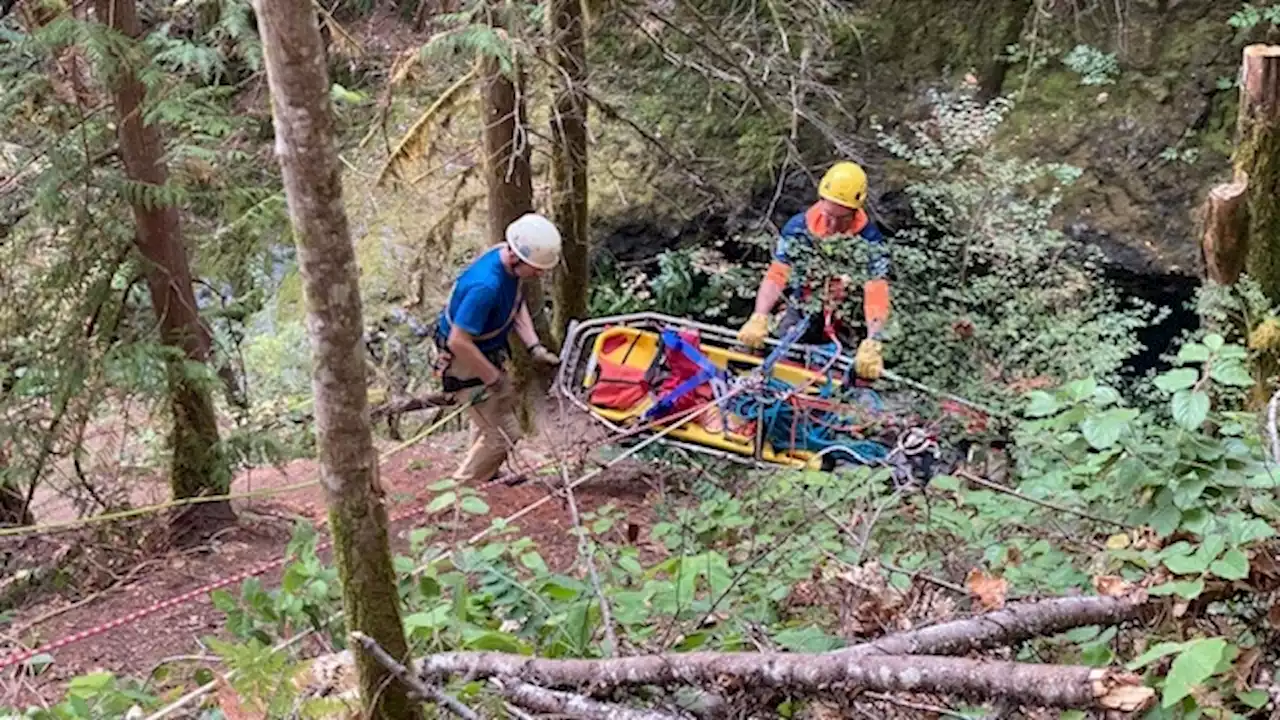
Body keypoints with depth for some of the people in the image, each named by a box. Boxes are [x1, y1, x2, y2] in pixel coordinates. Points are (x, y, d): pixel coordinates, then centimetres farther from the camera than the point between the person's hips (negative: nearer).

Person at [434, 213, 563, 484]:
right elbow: (459, 342, -35)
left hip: (488, 352, 9)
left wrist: (535, 347, -8)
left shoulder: (510, 263, -10)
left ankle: (479, 476, 50)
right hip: (465, 361, -9)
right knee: (503, 434, -4)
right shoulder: (485, 286, -38)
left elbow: (518, 305, 4)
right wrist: (494, 378, -23)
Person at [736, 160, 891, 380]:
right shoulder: (799, 227, -16)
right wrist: (759, 318, -40)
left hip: (845, 320, -1)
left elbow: (876, 295, -30)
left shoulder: (869, 240, -21)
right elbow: (775, 276, -23)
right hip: (802, 310, 2)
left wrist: (872, 345, -46)